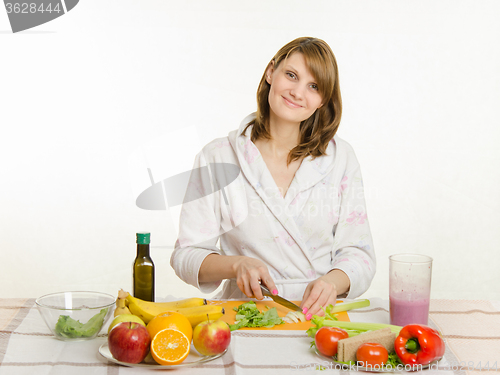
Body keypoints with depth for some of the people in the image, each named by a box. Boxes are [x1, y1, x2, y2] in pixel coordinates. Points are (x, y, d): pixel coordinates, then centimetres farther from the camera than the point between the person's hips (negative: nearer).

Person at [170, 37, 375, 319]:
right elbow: (186, 256, 3)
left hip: (320, 315, 1)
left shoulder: (340, 158, 7)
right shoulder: (216, 158, 2)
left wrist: (333, 281, -17)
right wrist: (236, 264, -17)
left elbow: (359, 254, 5)